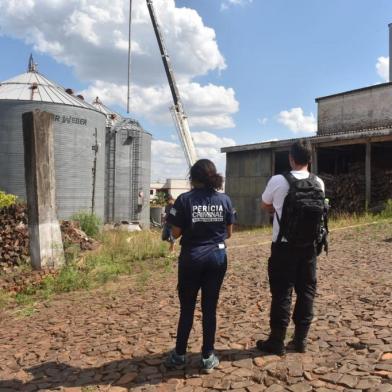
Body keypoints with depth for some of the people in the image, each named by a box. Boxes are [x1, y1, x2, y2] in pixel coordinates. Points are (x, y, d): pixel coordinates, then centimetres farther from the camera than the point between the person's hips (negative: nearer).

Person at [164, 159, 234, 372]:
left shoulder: (185, 199, -9)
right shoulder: (224, 199, -1)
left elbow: (176, 233, -7)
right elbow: (228, 232, 5)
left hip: (192, 257, -2)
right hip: (217, 256, 2)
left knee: (187, 308, 11)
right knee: (210, 308, 10)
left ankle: (179, 355, 23)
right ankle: (207, 357, 19)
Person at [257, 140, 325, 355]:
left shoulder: (278, 181, -12)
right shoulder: (319, 183, 0)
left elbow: (265, 205, 4)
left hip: (284, 246, -4)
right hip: (309, 246, 4)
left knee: (282, 292, 4)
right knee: (307, 290, 13)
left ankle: (277, 342, 14)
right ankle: (300, 339, 22)